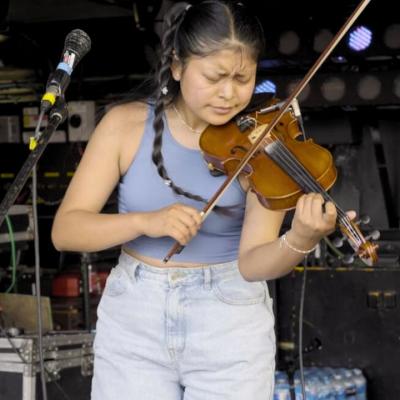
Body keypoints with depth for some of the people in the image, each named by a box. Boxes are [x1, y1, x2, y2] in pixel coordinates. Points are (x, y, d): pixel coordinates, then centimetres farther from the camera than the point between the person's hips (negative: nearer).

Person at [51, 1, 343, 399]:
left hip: (230, 326, -1)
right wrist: (145, 221, -27)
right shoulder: (126, 125, -7)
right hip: (134, 320, 1)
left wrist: (299, 241, -38)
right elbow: (64, 231, -12)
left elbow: (251, 263, -18)